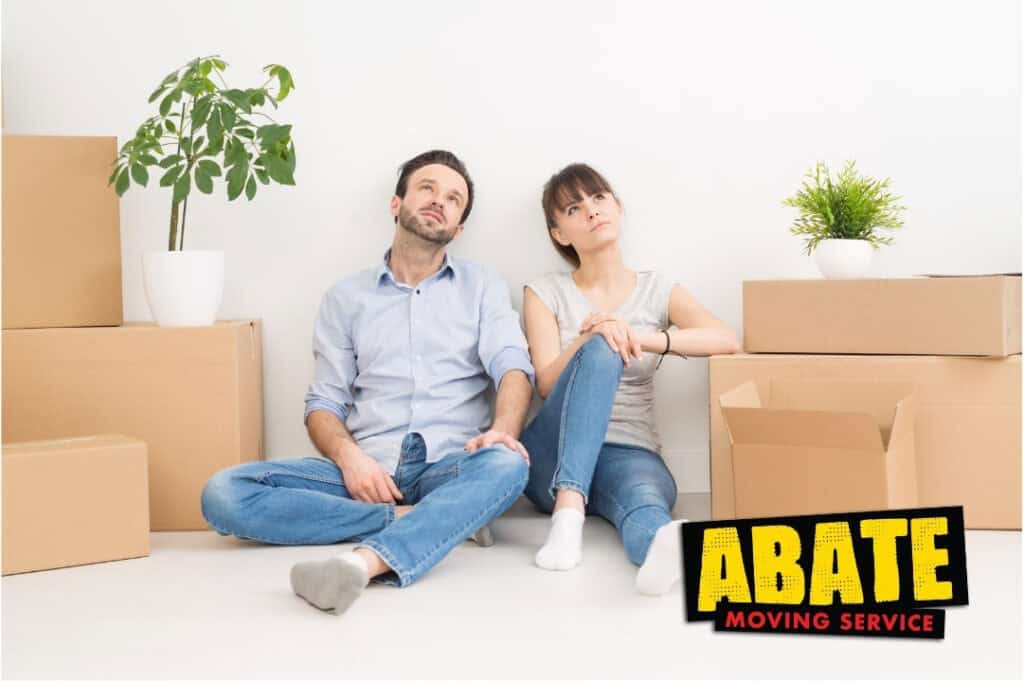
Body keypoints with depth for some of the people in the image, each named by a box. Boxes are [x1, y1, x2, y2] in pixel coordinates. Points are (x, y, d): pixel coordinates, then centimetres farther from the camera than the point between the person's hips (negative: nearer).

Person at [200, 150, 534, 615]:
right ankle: (435, 522, -24)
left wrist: (503, 429, -26)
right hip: (368, 471, 2)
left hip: (452, 469, -1)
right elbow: (324, 403, 9)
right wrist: (349, 457, -14)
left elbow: (513, 367, -3)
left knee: (505, 464, -36)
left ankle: (365, 561, -52)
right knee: (224, 493, -21)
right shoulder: (346, 297, 16)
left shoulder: (482, 287, 13)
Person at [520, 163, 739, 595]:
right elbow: (547, 385, -6)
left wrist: (646, 339, -20)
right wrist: (590, 337, -23)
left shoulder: (656, 291, 11)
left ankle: (667, 546, -75)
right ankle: (568, 509, -48)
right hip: (554, 458, -1)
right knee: (601, 351, -31)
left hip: (629, 453, 1)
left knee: (646, 503, -37)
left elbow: (727, 340, -7)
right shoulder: (546, 292, 7)